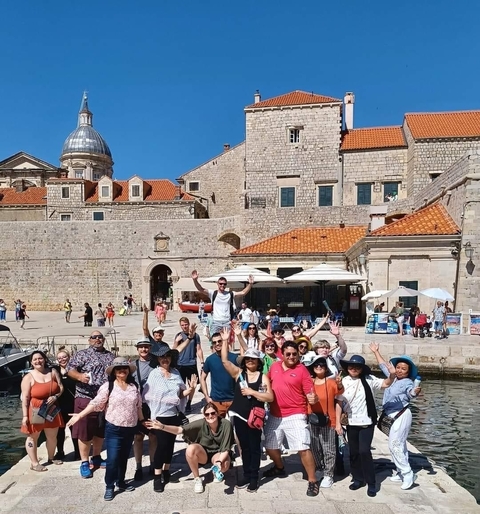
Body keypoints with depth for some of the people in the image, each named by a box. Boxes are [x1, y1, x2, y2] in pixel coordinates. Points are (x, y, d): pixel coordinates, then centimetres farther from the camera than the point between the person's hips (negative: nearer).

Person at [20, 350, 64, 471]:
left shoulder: (53, 372, -1)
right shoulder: (28, 377, -11)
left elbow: (61, 387, 3)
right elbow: (25, 398, -13)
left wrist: (55, 396, -16)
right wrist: (25, 416, -16)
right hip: (35, 411, -4)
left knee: (52, 436, 17)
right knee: (32, 438, 6)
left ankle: (51, 458, 35)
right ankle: (34, 463, 18)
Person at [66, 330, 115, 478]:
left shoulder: (111, 356, 12)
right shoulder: (82, 354, -3)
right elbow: (70, 368, -14)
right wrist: (79, 376, -32)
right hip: (86, 399, -5)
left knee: (101, 431, 16)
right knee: (85, 432, 0)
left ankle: (96, 458, 32)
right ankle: (84, 463, 13)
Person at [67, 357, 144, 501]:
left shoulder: (134, 386, 3)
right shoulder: (108, 386, -9)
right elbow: (95, 403, -14)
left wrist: (142, 421, 17)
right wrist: (80, 415, -24)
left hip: (130, 429, 4)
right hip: (113, 429, -4)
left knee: (124, 458, 16)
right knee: (112, 459, -4)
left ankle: (121, 482, 34)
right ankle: (109, 487, 14)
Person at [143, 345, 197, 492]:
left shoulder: (176, 373, 2)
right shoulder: (154, 374, -8)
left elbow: (181, 393, 7)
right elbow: (147, 395, -12)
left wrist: (190, 389, -10)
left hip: (175, 415, 4)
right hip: (160, 416, -4)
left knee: (170, 443, 13)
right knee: (162, 444, -5)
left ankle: (166, 471, 32)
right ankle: (157, 477, 9)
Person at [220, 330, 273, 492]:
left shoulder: (263, 377, -4)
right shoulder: (238, 373, 1)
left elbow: (270, 397, -10)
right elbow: (224, 360, -10)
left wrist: (252, 392, -18)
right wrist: (225, 341, -16)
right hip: (239, 415, 2)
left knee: (254, 447, 8)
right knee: (244, 446, 14)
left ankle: (254, 477, 21)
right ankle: (246, 475, 27)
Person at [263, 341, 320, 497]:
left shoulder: (302, 370, -10)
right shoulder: (274, 366, 2)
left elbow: (309, 393, -13)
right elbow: (267, 382, 20)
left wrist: (312, 398, -33)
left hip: (295, 416, -5)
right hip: (274, 416, 5)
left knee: (303, 448, -10)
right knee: (270, 447, 17)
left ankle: (313, 481, 8)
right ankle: (279, 468, 46)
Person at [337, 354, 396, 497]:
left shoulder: (368, 379, -7)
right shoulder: (343, 382, -3)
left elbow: (385, 384, -11)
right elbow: (339, 403, 1)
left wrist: (392, 374, -31)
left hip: (366, 423, -3)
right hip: (351, 423, 3)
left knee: (364, 451, -9)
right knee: (354, 452, 11)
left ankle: (371, 483, 7)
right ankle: (358, 479, 28)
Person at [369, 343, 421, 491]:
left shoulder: (407, 382, -17)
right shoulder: (393, 378, 6)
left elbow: (411, 392, -39)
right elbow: (383, 366, 20)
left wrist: (416, 391, -63)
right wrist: (376, 352, 28)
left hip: (402, 416, -9)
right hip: (397, 417, 9)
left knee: (394, 445, -8)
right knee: (400, 445, 15)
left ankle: (408, 475, 1)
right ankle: (402, 473, 25)